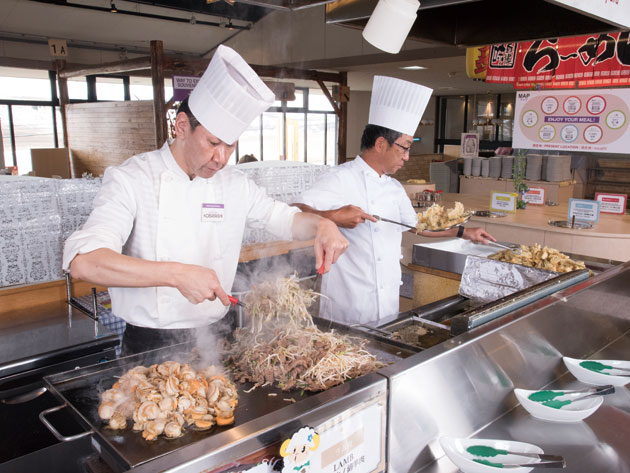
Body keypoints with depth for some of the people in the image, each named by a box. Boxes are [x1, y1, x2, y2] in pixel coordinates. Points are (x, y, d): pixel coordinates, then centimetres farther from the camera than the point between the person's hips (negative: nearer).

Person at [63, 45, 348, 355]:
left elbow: (285, 219, 16)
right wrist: (176, 274, -34)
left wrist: (322, 225, -6)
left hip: (215, 338, 4)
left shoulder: (233, 183, 5)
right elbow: (83, 261, -24)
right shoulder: (131, 180, -11)